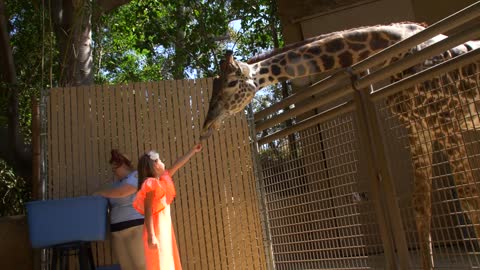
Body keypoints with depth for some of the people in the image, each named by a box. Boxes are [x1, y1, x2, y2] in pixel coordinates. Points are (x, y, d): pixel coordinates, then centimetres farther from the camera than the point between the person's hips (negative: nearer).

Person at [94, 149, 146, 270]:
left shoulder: (137, 176, -3)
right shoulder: (116, 184, 21)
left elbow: (121, 192, -17)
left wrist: (99, 193, -4)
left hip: (136, 227, -7)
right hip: (118, 231, 7)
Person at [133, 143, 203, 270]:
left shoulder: (161, 180, 11)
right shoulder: (151, 184, -14)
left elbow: (177, 165, 23)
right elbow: (148, 212, -20)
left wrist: (193, 150, 31)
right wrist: (151, 236, -25)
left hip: (165, 228, 9)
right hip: (157, 229, -9)